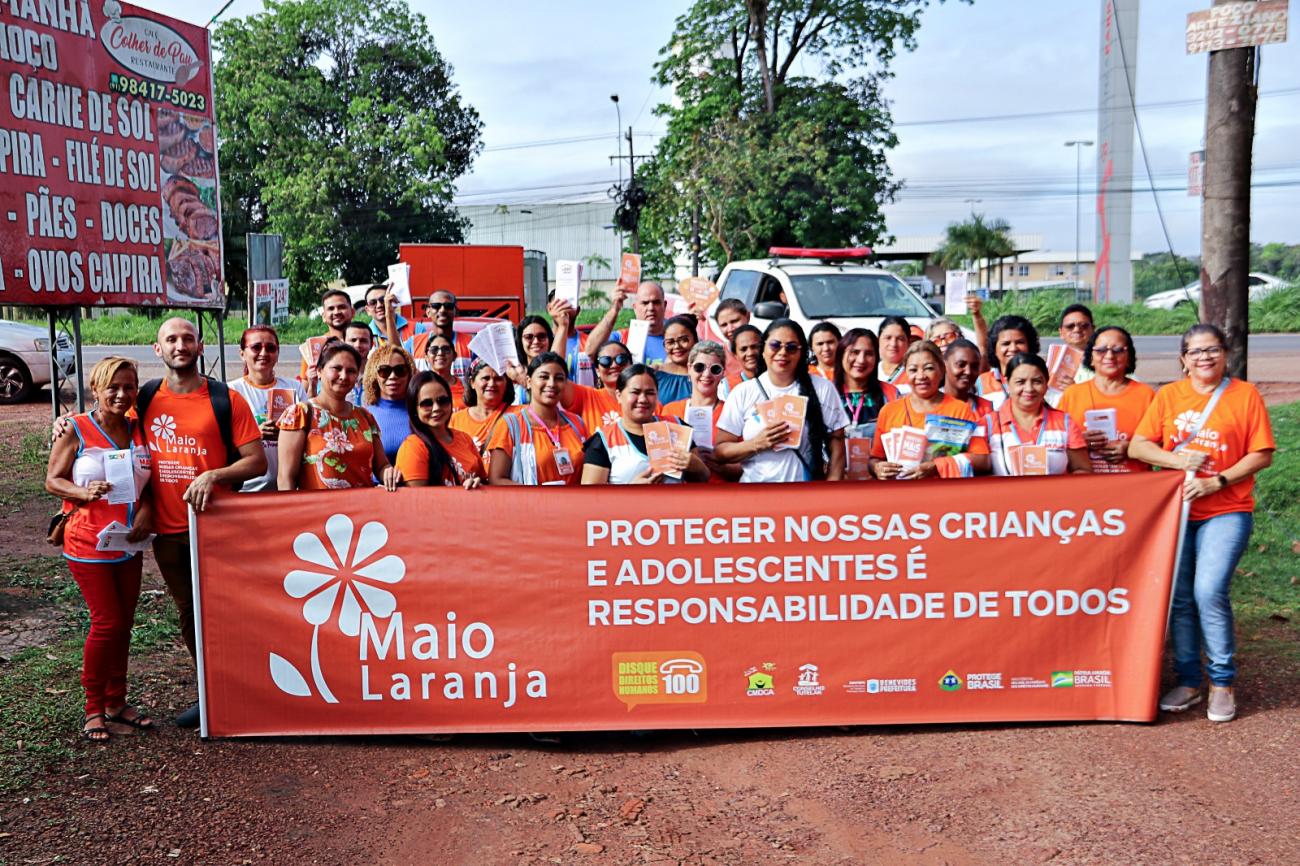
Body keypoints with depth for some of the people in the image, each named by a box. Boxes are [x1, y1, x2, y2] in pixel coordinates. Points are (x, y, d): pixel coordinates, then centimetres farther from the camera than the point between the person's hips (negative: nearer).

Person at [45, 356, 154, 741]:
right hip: (88, 545, -5)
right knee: (108, 623, -5)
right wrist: (84, 492, -25)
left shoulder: (139, 430, 4)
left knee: (123, 624, 10)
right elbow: (52, 480, -7)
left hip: (129, 545, 5)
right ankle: (93, 709, 12)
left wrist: (146, 509, -10)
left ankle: (116, 702, 24)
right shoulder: (75, 429, -9)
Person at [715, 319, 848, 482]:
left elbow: (836, 442, -2)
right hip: (755, 480, 0)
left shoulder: (823, 388, -3)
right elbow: (720, 451, -4)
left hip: (805, 479, 0)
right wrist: (757, 443, -19)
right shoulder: (742, 392, -4)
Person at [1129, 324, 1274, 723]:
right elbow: (1137, 446, 1)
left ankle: (1222, 684, 2)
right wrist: (1179, 460, -15)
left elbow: (1262, 454, -3)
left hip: (1226, 511, -3)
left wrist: (1216, 482, -14)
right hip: (1175, 509, 3)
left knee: (1209, 591, -16)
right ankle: (1188, 682, 19)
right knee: (1179, 597, 5)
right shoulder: (1168, 395, 7)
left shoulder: (1245, 394, 1)